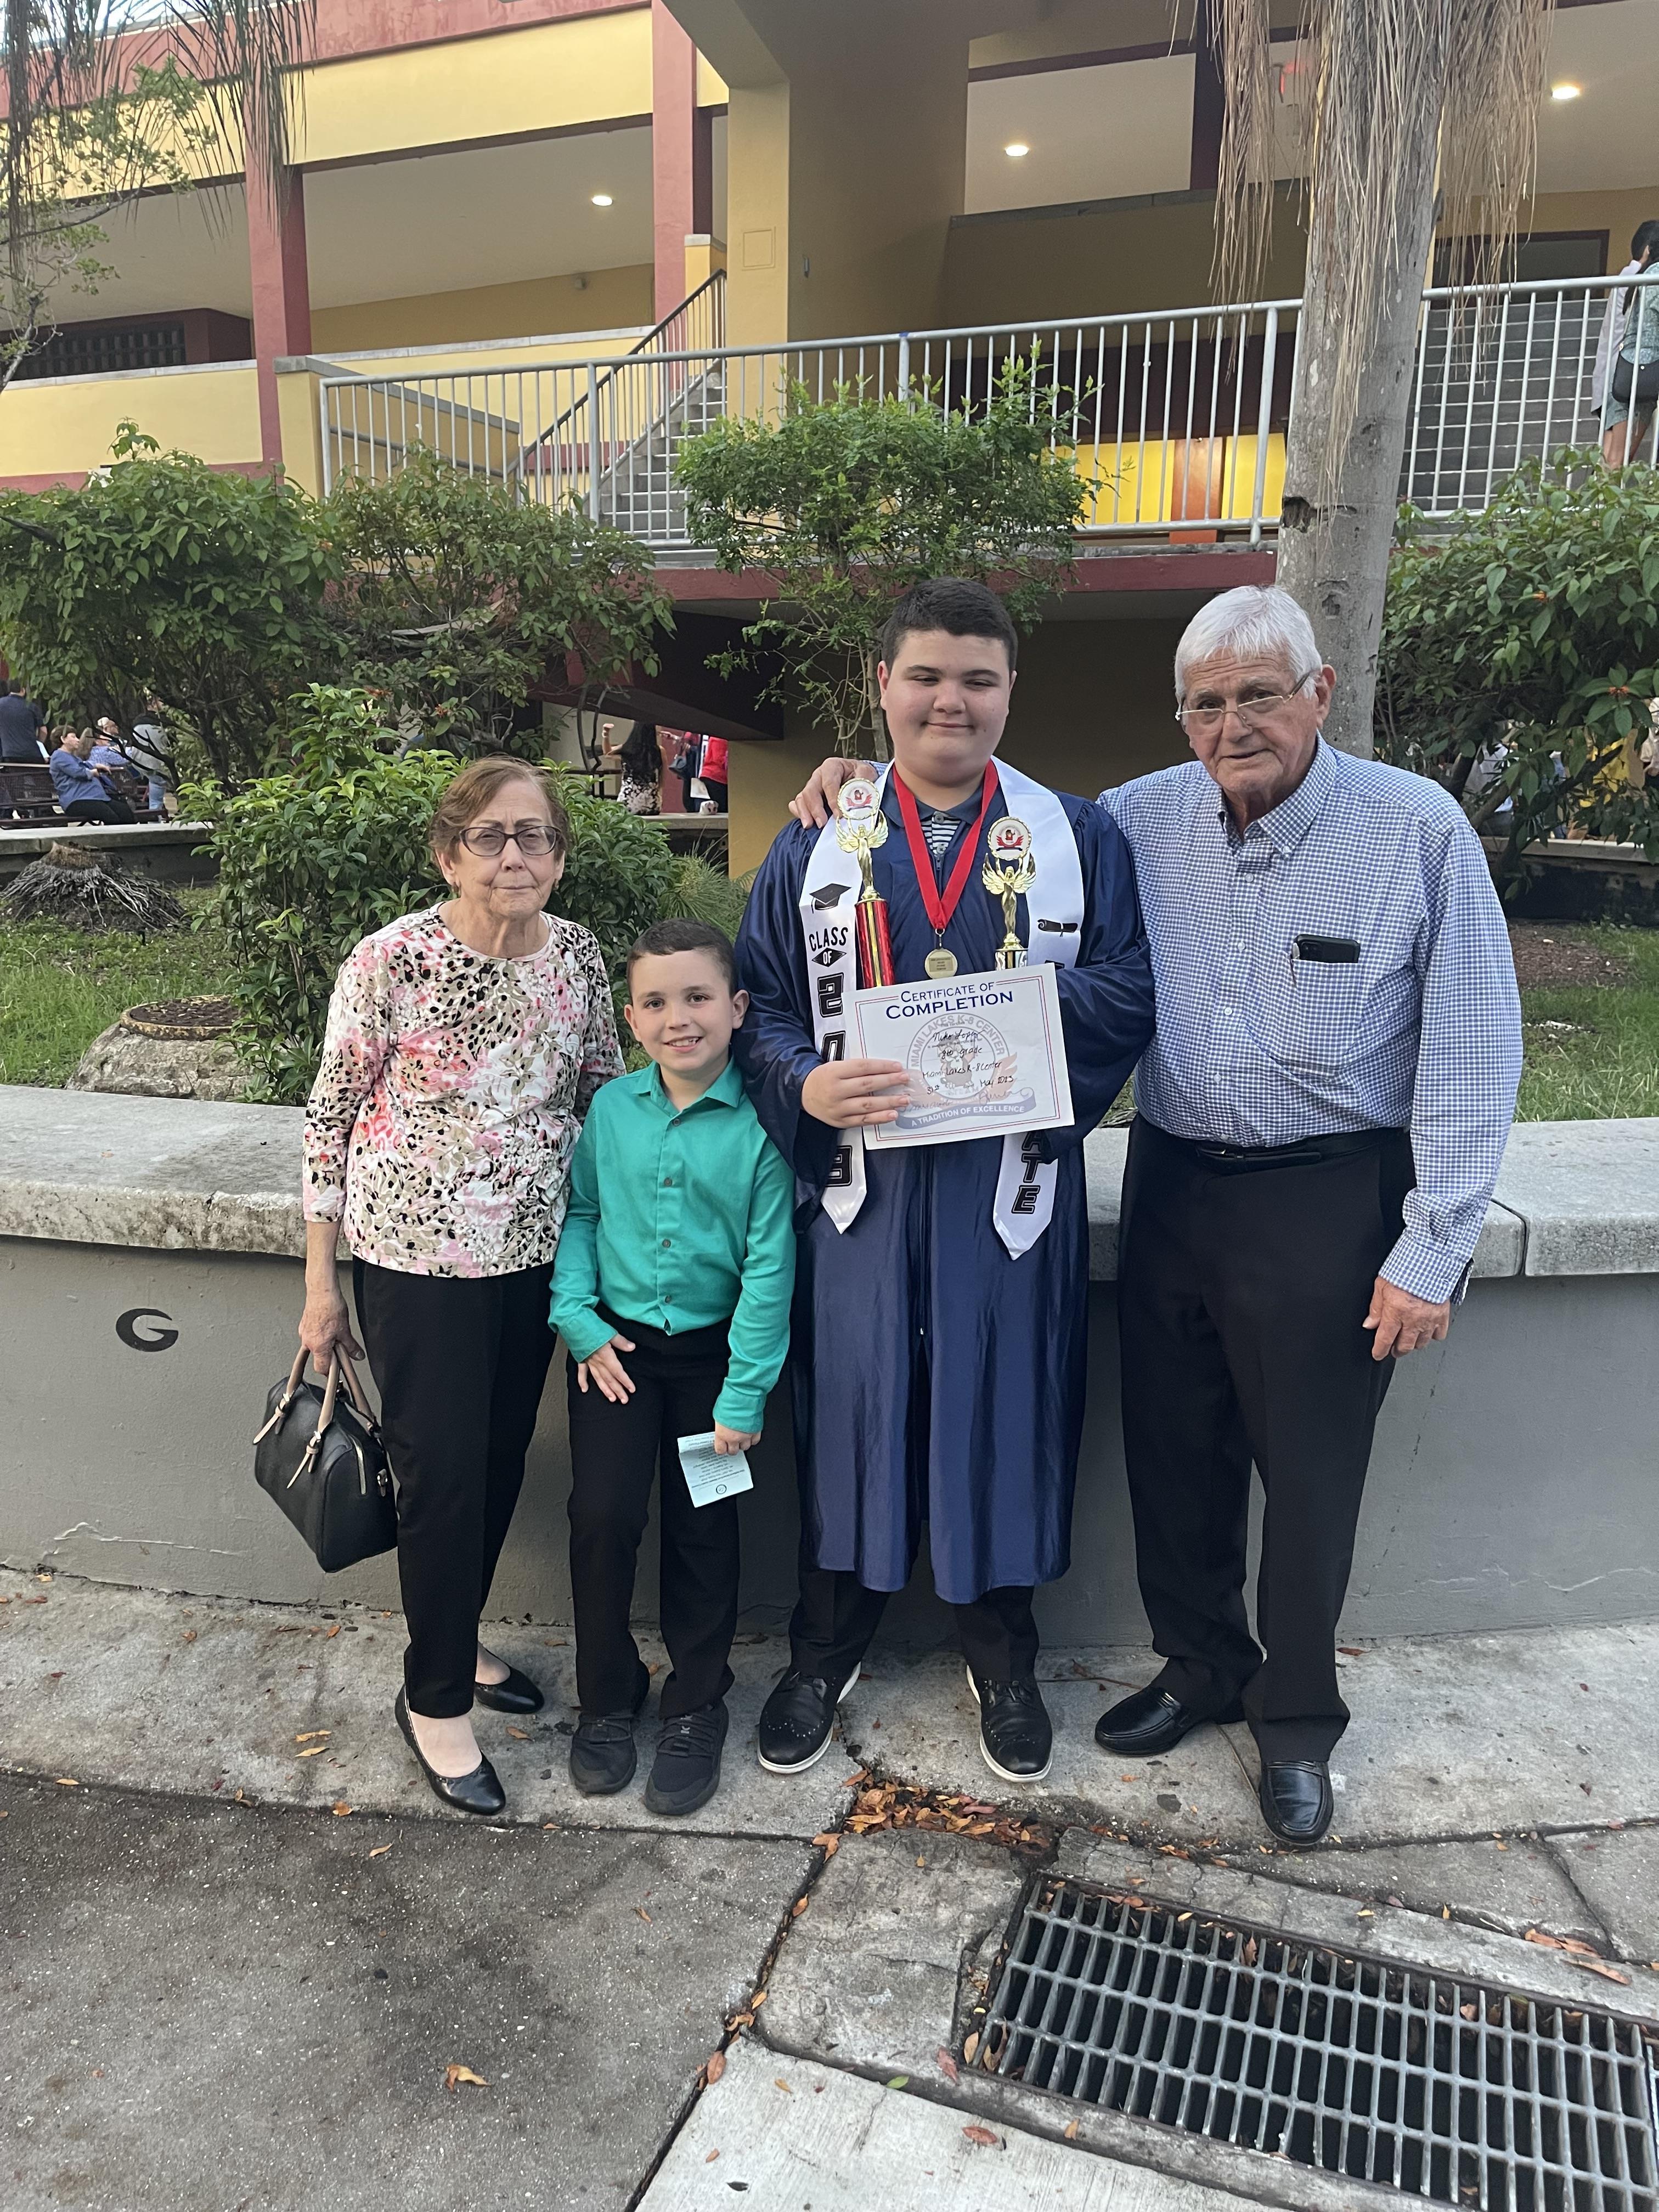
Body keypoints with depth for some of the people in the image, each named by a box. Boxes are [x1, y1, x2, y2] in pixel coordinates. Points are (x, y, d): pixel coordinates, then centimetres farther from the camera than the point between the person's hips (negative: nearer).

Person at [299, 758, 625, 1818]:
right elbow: (331, 1114, -8)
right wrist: (321, 1281, -5)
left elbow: (607, 1093, 10)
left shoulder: (578, 953, -2)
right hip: (418, 1257, -5)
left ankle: (456, 1642, 42)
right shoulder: (391, 960, -15)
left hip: (534, 1254, 5)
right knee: (443, 1480, 3)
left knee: (501, 1466, 17)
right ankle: (436, 1700, 26)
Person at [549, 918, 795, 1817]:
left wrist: (745, 1394, -12)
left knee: (703, 1532, 9)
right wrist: (579, 1320, -6)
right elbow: (578, 1213, 6)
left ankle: (696, 1709, 31)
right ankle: (607, 1699, 19)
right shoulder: (611, 1109, -4)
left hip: (712, 1350, -1)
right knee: (602, 1514, -7)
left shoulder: (759, 1124, -13)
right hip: (616, 1344, 2)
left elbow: (769, 1265, -12)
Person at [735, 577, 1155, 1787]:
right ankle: (827, 1650, 34)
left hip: (1010, 1188, 0)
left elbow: (1130, 993, -2)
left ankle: (1004, 1659, 36)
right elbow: (762, 1003, 2)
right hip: (861, 1179, 0)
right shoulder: (815, 843, 5)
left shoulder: (1080, 836, 4)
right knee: (851, 1412, 10)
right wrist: (805, 1086, -18)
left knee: (1005, 1412, 11)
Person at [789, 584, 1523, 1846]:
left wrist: (1431, 1252, -11)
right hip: (1172, 1183, 4)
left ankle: (1296, 1719, 35)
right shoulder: (1142, 819, -1)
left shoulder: (1419, 830, -11)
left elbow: (1473, 1055, -10)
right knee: (1174, 1449, 16)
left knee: (1312, 1475, 10)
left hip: (1329, 1198, -3)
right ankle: (1203, 1668, 42)